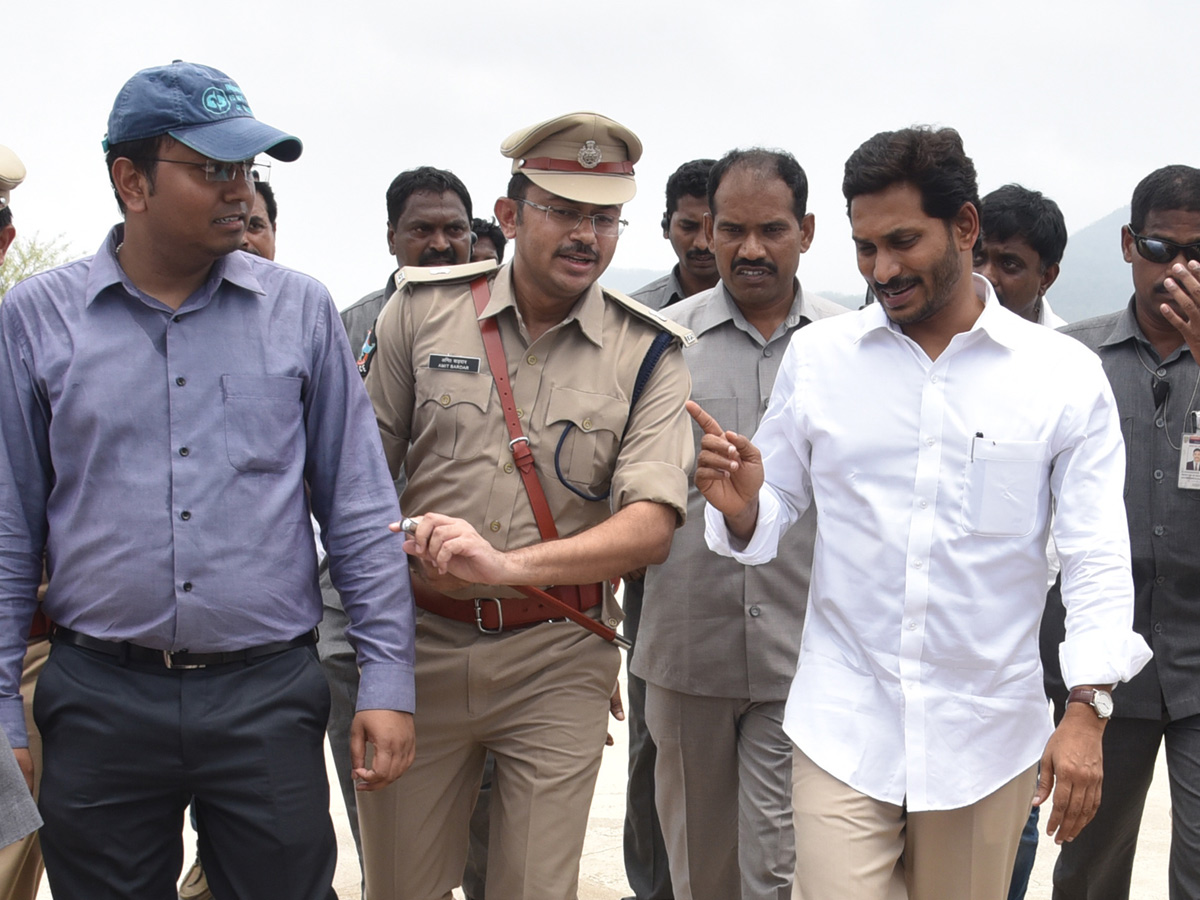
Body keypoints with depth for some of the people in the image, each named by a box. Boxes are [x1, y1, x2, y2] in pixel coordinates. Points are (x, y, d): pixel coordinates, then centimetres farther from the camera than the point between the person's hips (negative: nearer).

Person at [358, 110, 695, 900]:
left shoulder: (647, 352, -2)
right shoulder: (423, 310, 1)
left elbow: (652, 526, -13)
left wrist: (508, 564, -26)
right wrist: (406, 541, -15)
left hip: (556, 661, -1)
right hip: (419, 642, 1)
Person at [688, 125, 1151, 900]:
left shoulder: (1066, 376, -3)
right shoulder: (816, 358, 2)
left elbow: (1098, 558, -3)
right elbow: (771, 521, 7)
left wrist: (1088, 710, -12)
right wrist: (741, 508, -16)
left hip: (985, 740, 0)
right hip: (843, 730, 0)